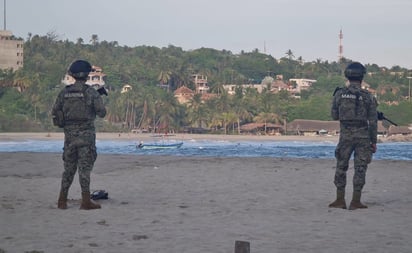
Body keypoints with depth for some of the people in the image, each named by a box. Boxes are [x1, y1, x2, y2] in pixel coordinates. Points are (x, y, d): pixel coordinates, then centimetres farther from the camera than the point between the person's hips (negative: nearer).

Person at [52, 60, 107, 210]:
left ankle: (62, 200, 13)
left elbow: (55, 113, 5)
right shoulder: (91, 92, -7)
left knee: (69, 168, 12)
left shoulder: (64, 93, 5)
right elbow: (101, 113, -6)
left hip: (69, 134, 4)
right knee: (85, 168, -1)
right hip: (86, 134, -4)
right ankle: (86, 202, -1)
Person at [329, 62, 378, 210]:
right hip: (363, 135, -1)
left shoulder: (339, 94, -2)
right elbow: (373, 121, -4)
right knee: (360, 169, 4)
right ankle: (356, 202, 3)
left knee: (341, 168, 12)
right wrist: (374, 141, 3)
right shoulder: (368, 97, -5)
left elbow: (334, 116, 8)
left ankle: (340, 200, 12)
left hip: (345, 135, 1)